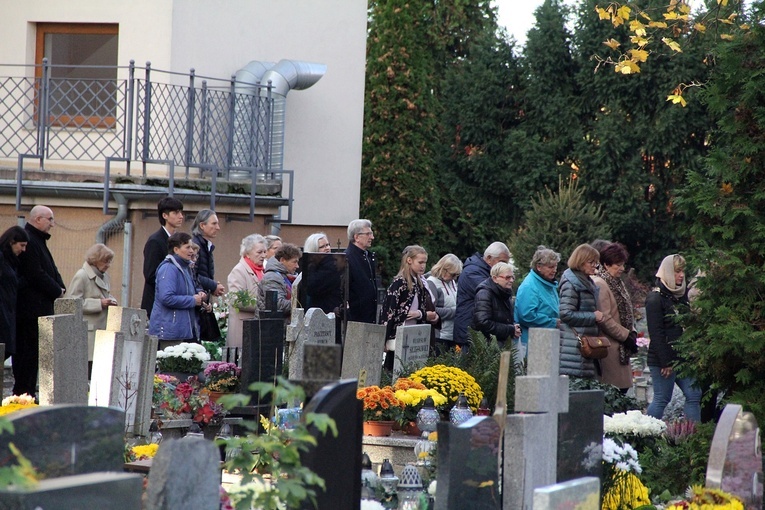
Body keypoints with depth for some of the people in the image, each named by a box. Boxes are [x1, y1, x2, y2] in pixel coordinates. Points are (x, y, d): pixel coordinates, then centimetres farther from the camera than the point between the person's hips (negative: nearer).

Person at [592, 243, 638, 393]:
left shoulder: (618, 284, 17)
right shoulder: (600, 285, -12)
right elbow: (605, 320, -17)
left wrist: (632, 333, 4)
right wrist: (626, 336, -13)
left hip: (621, 346, 9)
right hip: (610, 346, -9)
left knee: (623, 386, 6)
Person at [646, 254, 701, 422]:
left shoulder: (682, 295, 14)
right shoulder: (655, 298, -10)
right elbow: (656, 333, -14)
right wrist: (666, 362, -17)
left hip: (682, 358, 8)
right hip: (663, 359, -8)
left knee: (694, 395, 2)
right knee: (661, 399, -4)